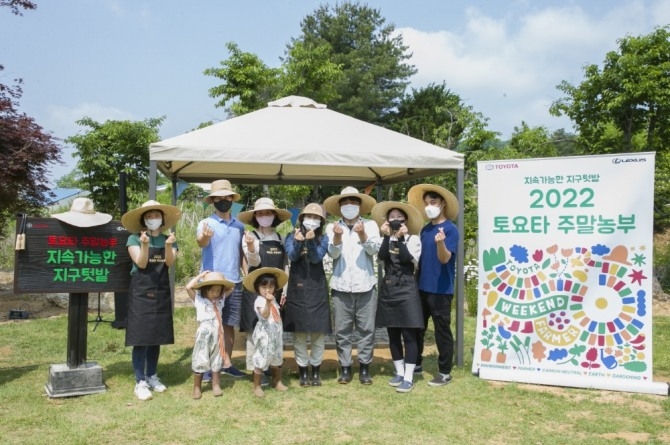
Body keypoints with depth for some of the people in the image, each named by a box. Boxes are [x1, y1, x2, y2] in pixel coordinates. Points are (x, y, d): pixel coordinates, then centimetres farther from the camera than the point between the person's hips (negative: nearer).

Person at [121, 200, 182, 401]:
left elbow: (170, 262, -10)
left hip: (161, 293, 4)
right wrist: (145, 244, -30)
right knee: (141, 338, -5)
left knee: (156, 337, 10)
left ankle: (152, 376, 23)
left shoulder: (168, 239, 6)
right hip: (141, 292, -4)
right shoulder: (134, 239, -3)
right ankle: (140, 382, 2)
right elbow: (141, 263, -14)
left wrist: (169, 246, -29)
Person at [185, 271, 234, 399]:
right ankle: (197, 387, 13)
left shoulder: (220, 300, 8)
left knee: (217, 361, 11)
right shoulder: (199, 300, -5)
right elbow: (189, 287, -18)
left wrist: (222, 281, 6)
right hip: (204, 335, -4)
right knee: (200, 361, 3)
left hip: (217, 335, 4)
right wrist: (201, 275, -11)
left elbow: (230, 288, 15)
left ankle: (216, 385, 20)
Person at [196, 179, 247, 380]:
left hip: (234, 282, 5)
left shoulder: (239, 226, 10)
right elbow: (201, 242, -26)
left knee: (230, 325, 11)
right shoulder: (206, 223, -5)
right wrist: (204, 237, -49)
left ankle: (226, 363, 23)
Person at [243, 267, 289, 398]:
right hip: (264, 335, -9)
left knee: (277, 359, 19)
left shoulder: (273, 300, 11)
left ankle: (277, 382, 35)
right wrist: (268, 302, -45)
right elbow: (265, 315, -34)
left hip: (276, 334, 9)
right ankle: (257, 386, 7)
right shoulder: (259, 300, -17)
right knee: (261, 360, -4)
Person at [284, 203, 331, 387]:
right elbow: (292, 256, -13)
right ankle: (303, 371, 15)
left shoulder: (323, 239, 3)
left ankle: (316, 370, 16)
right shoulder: (292, 236, 3)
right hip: (297, 289, 0)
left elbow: (317, 258, -13)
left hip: (317, 289, 0)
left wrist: (311, 241, -30)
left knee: (318, 332, 3)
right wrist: (298, 241, -31)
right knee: (299, 332, 3)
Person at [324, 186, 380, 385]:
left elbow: (374, 249, -9)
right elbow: (332, 253, -7)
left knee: (366, 329, 4)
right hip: (341, 286, 0)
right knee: (342, 330, 5)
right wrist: (337, 237, -27)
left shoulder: (370, 225, 5)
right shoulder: (332, 227, 6)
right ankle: (345, 367, 16)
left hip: (365, 285, 0)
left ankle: (364, 367, 15)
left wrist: (362, 235, -28)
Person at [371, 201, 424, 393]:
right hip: (388, 289, 4)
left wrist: (401, 239, -17)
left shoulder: (413, 239, 0)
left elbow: (409, 259, -16)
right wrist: (386, 236, -17)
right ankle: (399, 372, 22)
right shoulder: (385, 240, 9)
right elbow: (382, 256, -11)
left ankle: (408, 377, 0)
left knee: (408, 334, -5)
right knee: (393, 334, 10)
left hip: (406, 289, -4)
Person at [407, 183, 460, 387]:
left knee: (442, 330, 1)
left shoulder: (450, 229, -10)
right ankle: (415, 364, 30)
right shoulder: (425, 229, 11)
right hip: (423, 287, 7)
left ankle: (444, 372, 13)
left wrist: (440, 242, -37)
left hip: (441, 289, -7)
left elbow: (445, 258, -20)